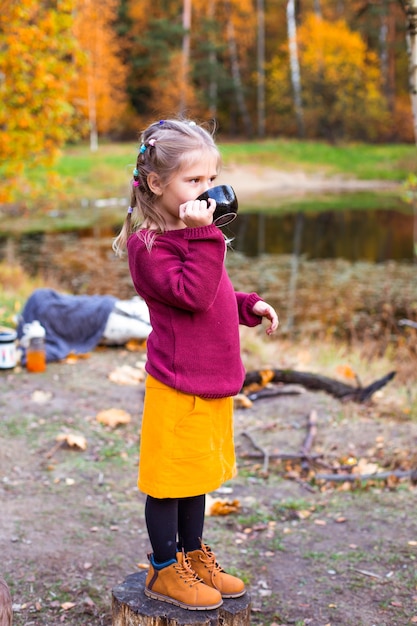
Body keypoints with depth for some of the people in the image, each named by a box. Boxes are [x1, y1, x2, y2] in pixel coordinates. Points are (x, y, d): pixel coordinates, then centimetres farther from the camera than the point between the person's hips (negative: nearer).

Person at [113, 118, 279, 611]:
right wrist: (204, 234, -30)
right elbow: (192, 294, -29)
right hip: (177, 385, -9)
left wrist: (248, 306, 10)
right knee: (170, 476, 5)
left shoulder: (190, 232, 12)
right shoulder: (148, 244, -17)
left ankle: (194, 556, 36)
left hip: (212, 378, 9)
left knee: (198, 471, 20)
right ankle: (164, 570, 22)